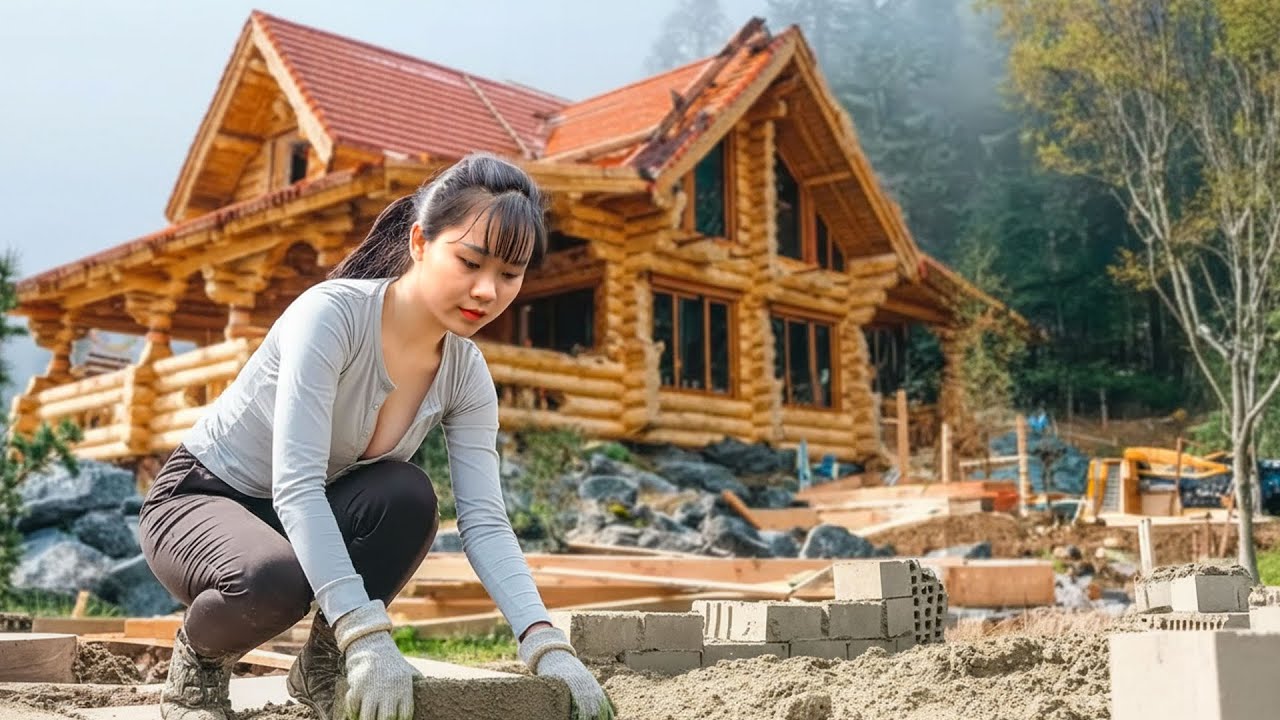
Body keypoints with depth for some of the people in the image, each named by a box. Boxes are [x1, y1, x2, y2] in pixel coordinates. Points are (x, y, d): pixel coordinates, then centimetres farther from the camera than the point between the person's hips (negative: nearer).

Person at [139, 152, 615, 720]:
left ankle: (322, 666, -2)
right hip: (199, 498, -5)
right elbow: (295, 487, -37)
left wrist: (545, 644, -33)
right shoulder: (331, 314, -29)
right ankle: (198, 662, -1)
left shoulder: (467, 374, -12)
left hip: (313, 520, 5)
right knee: (274, 579, -38)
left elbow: (484, 523, -18)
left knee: (407, 496, -27)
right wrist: (368, 636, -46)